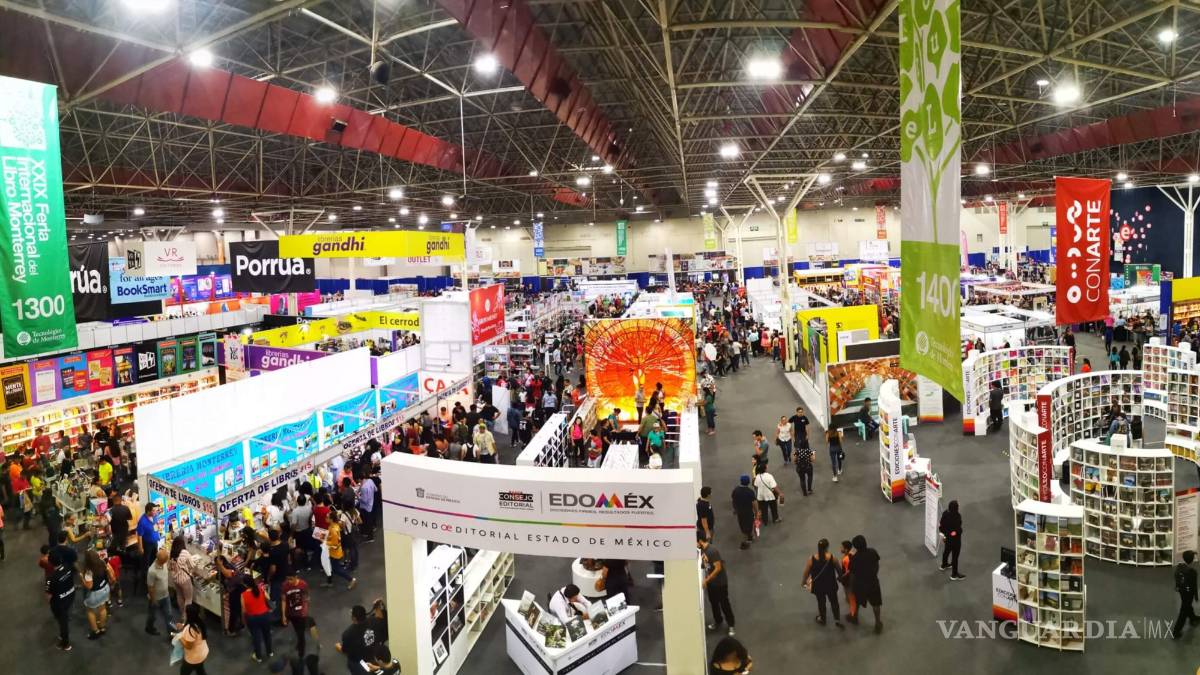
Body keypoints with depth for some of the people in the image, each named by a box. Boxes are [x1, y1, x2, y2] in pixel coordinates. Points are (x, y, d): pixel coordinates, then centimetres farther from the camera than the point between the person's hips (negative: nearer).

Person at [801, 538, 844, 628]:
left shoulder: (812, 559, -22)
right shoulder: (832, 557, -20)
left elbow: (806, 572, -10)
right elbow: (838, 569, -3)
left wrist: (803, 581, 9)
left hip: (818, 586, 0)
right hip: (831, 585, 0)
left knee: (821, 602, 21)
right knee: (834, 602, 20)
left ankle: (822, 619, 39)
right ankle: (837, 620, 21)